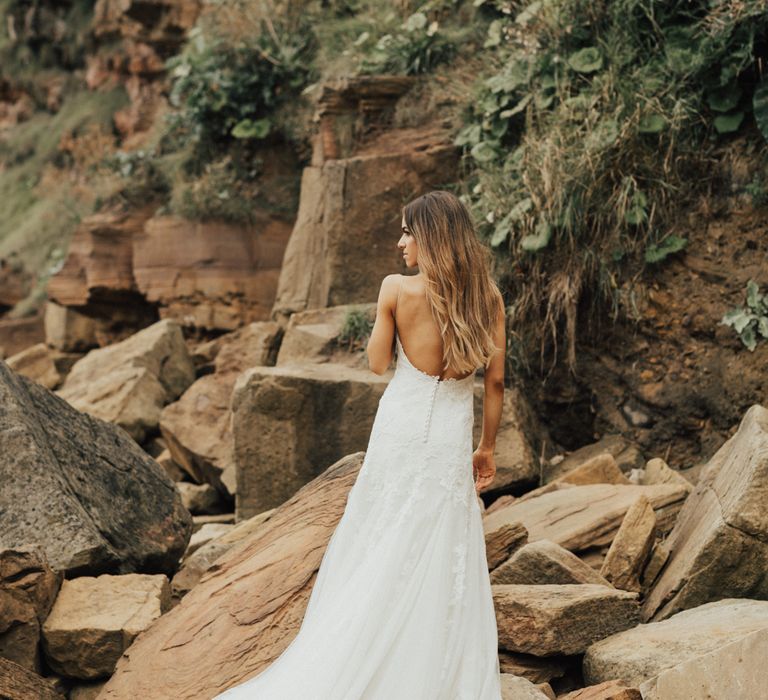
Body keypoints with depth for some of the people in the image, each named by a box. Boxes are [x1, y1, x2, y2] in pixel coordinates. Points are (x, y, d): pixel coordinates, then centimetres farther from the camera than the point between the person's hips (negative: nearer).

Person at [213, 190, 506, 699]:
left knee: (384, 554, 10)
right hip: (451, 440, 1)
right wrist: (488, 447, 11)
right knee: (445, 567, 8)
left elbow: (377, 363, 3)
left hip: (401, 428, -1)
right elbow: (496, 379, 2)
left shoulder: (396, 289, -8)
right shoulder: (488, 295, -1)